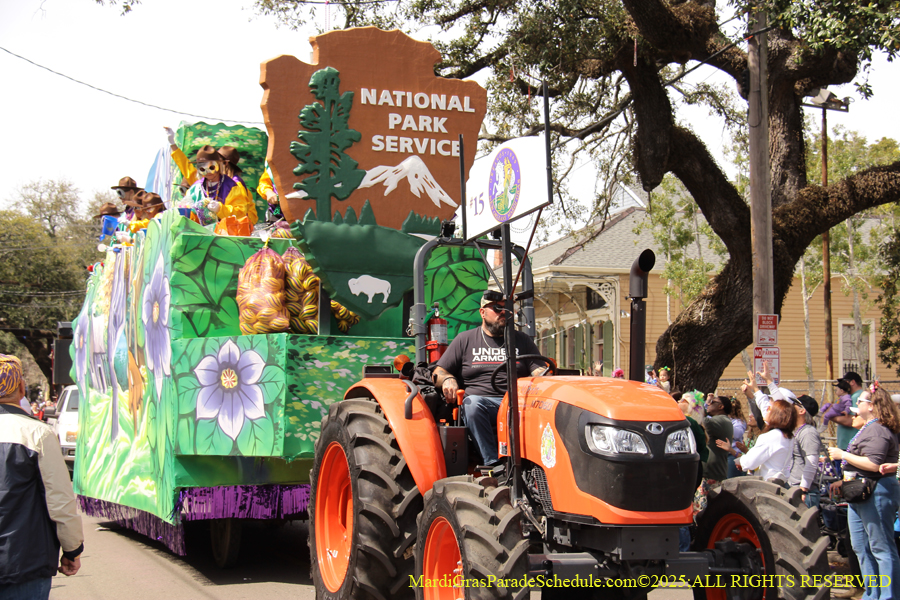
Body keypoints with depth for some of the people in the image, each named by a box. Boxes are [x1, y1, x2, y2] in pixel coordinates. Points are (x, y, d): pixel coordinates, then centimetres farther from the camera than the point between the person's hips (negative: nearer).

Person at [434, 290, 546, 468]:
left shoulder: (522, 340, 22)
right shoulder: (465, 340, 17)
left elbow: (540, 371, 13)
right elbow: (439, 372, 13)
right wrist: (447, 379, -12)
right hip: (481, 402, -1)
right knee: (472, 403, -38)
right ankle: (492, 463, -39)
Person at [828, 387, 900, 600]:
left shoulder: (877, 430, -16)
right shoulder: (868, 428, 18)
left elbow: (873, 464, -28)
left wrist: (843, 455, -19)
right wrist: (846, 480, 19)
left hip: (876, 492, -11)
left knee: (881, 548, -7)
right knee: (861, 547, 15)